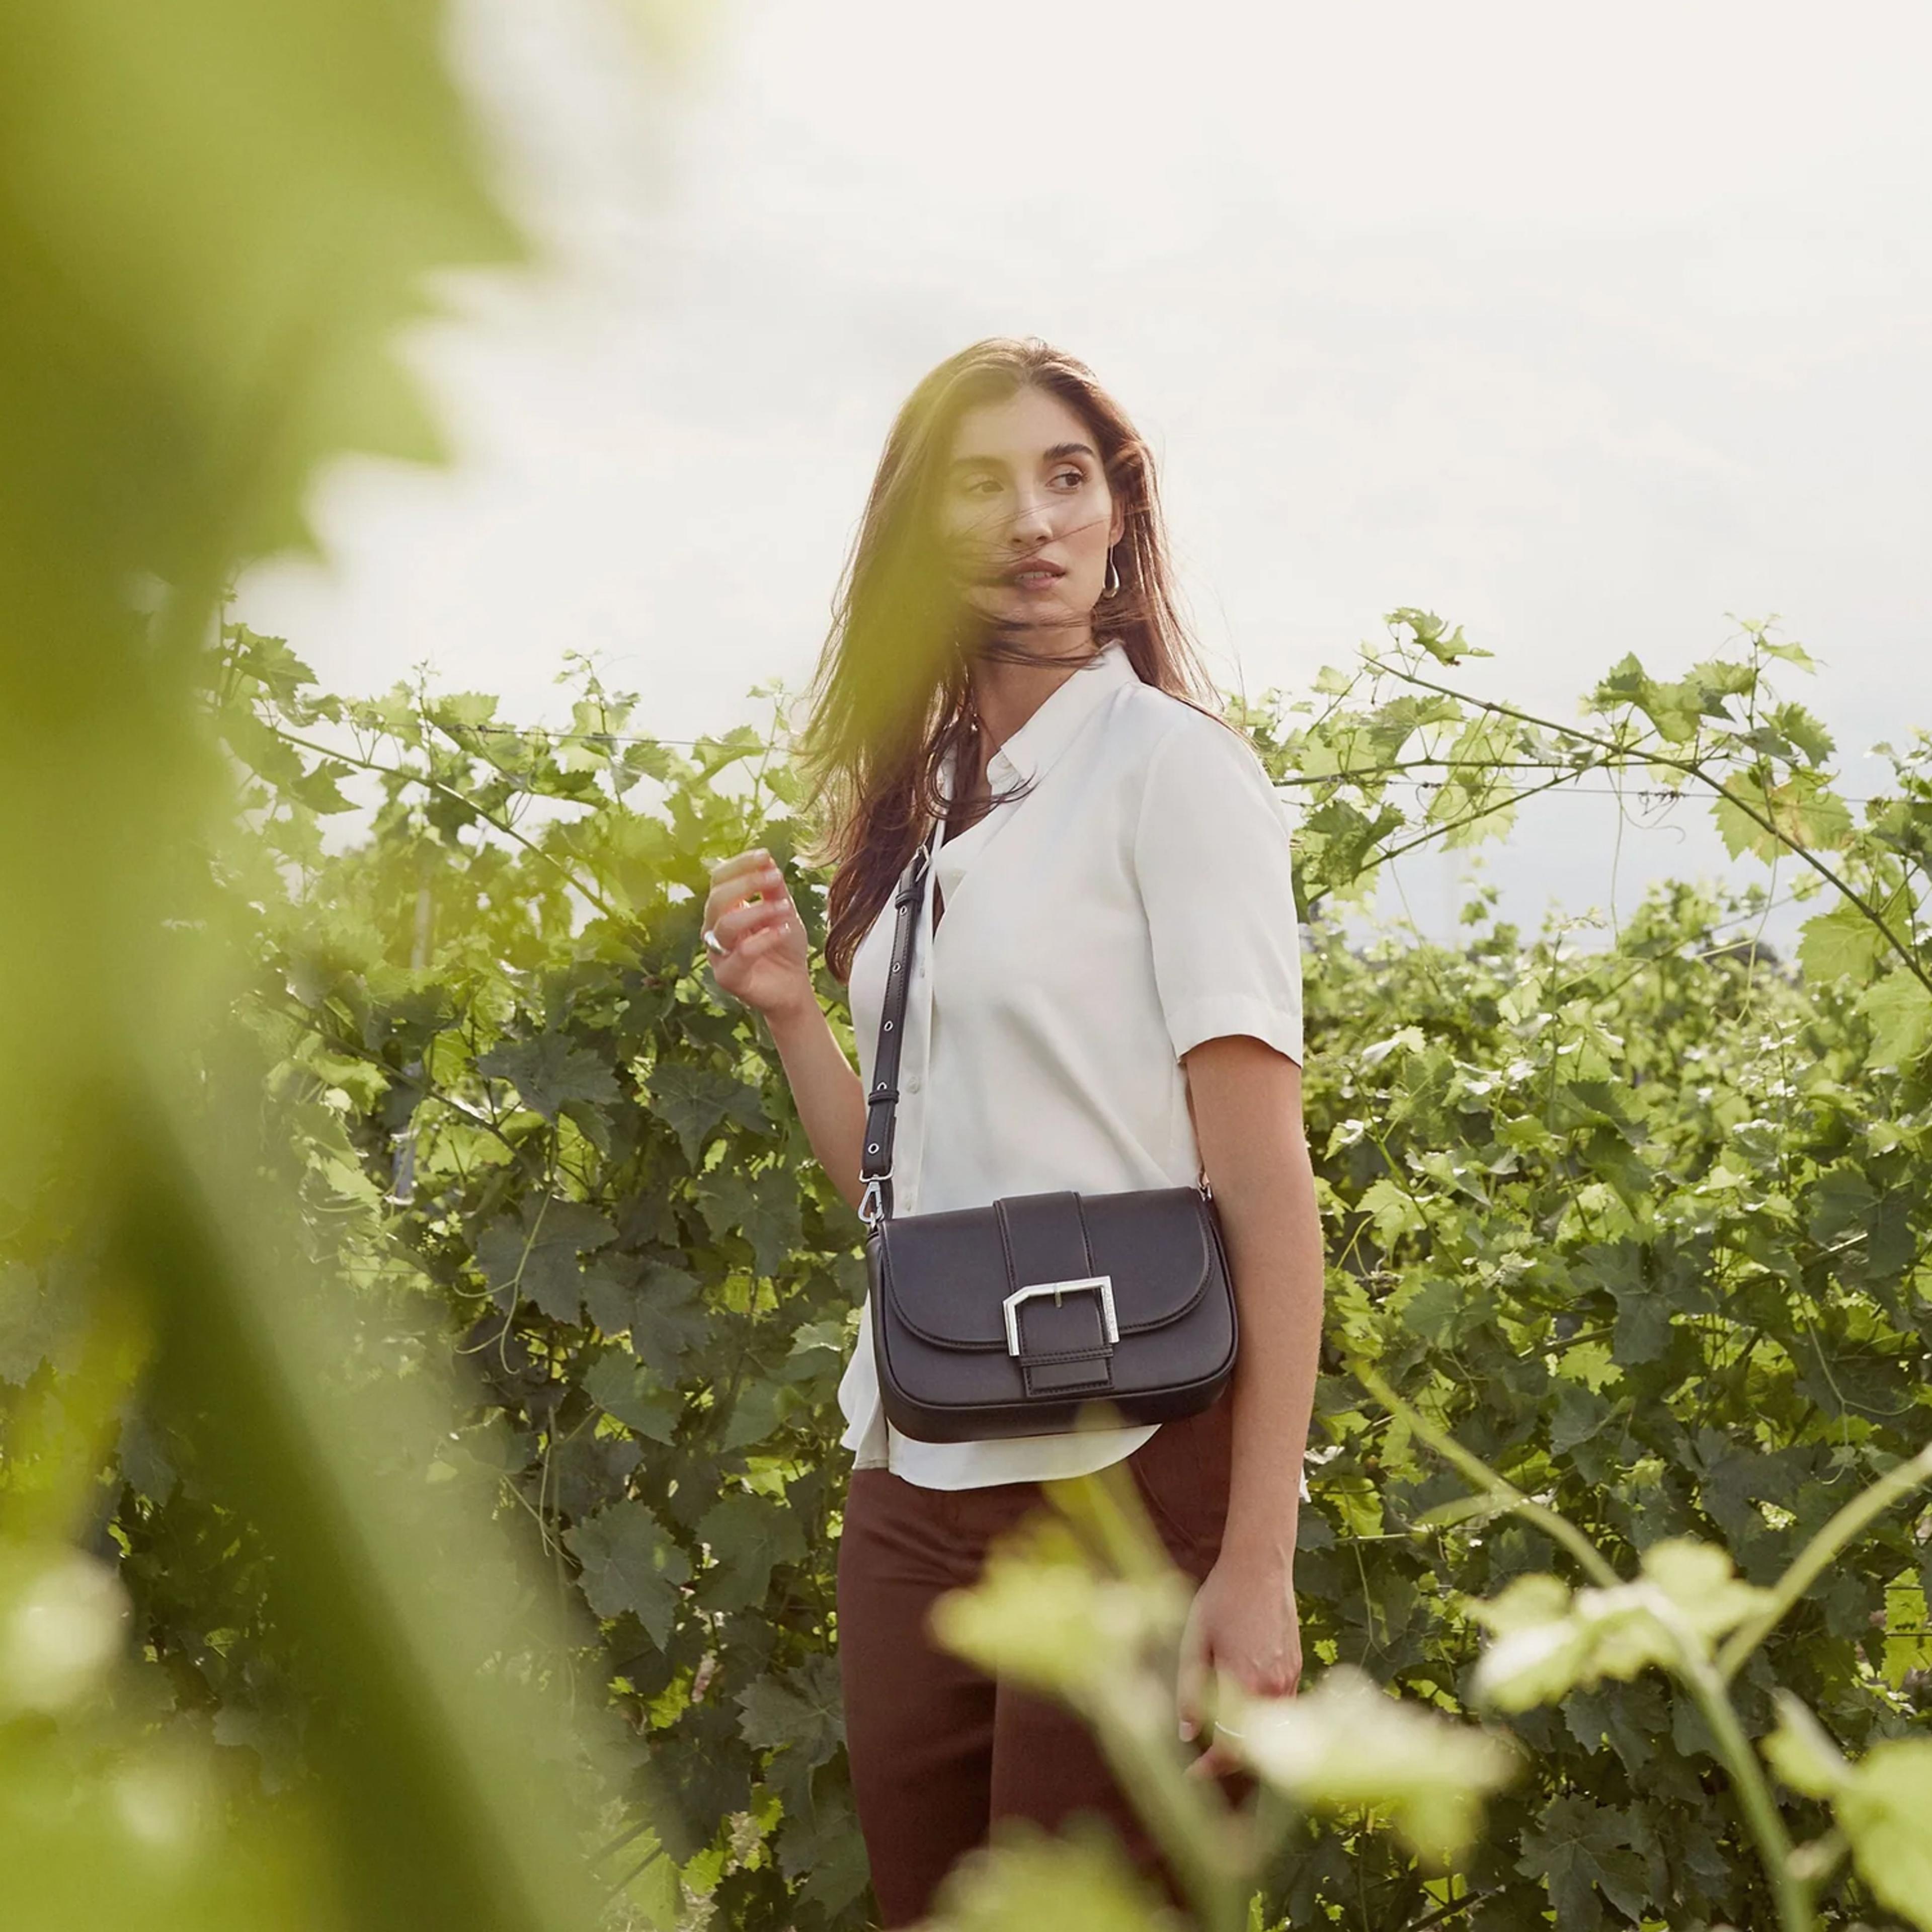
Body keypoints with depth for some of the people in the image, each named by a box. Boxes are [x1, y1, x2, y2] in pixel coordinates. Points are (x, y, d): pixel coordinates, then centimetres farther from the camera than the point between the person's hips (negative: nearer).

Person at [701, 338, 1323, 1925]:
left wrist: (1258, 1564, -19)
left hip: (1124, 1477, -6)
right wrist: (789, 1012, 0)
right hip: (917, 1482, 7)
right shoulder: (920, 811, 12)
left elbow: (1267, 1182, -13)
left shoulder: (1170, 764, -7)